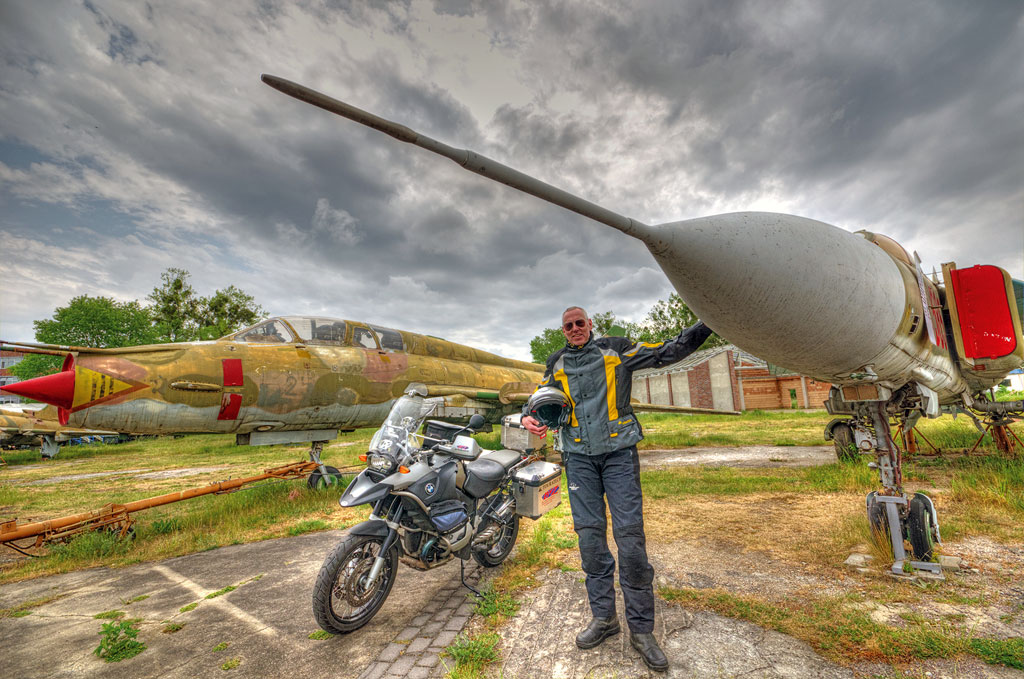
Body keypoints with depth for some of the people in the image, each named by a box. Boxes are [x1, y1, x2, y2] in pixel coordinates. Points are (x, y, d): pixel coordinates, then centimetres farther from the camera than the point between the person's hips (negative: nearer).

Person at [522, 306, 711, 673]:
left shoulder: (616, 349, 6)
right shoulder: (556, 363, 12)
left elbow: (667, 352, 7)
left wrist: (706, 324, -2)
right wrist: (529, 417, -6)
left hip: (619, 451, -2)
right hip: (579, 455, 2)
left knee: (630, 534, -4)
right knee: (590, 535, 5)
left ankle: (641, 628, 11)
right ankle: (603, 617, 21)